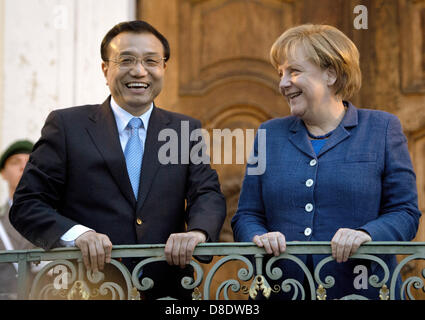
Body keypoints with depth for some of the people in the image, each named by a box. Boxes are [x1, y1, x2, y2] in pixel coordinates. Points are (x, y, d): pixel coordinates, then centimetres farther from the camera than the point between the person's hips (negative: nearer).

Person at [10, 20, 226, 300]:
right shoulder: (66, 126, 6)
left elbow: (208, 194, 5)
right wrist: (76, 234, -17)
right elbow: (27, 205, 1)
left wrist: (197, 231, -17)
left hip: (166, 290, -1)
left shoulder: (187, 131, 15)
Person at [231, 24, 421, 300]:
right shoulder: (270, 134, 11)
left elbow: (405, 212, 0)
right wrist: (259, 238, -12)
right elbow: (246, 215, 10)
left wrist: (367, 234, -19)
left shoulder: (383, 129, 4)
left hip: (362, 289, -2)